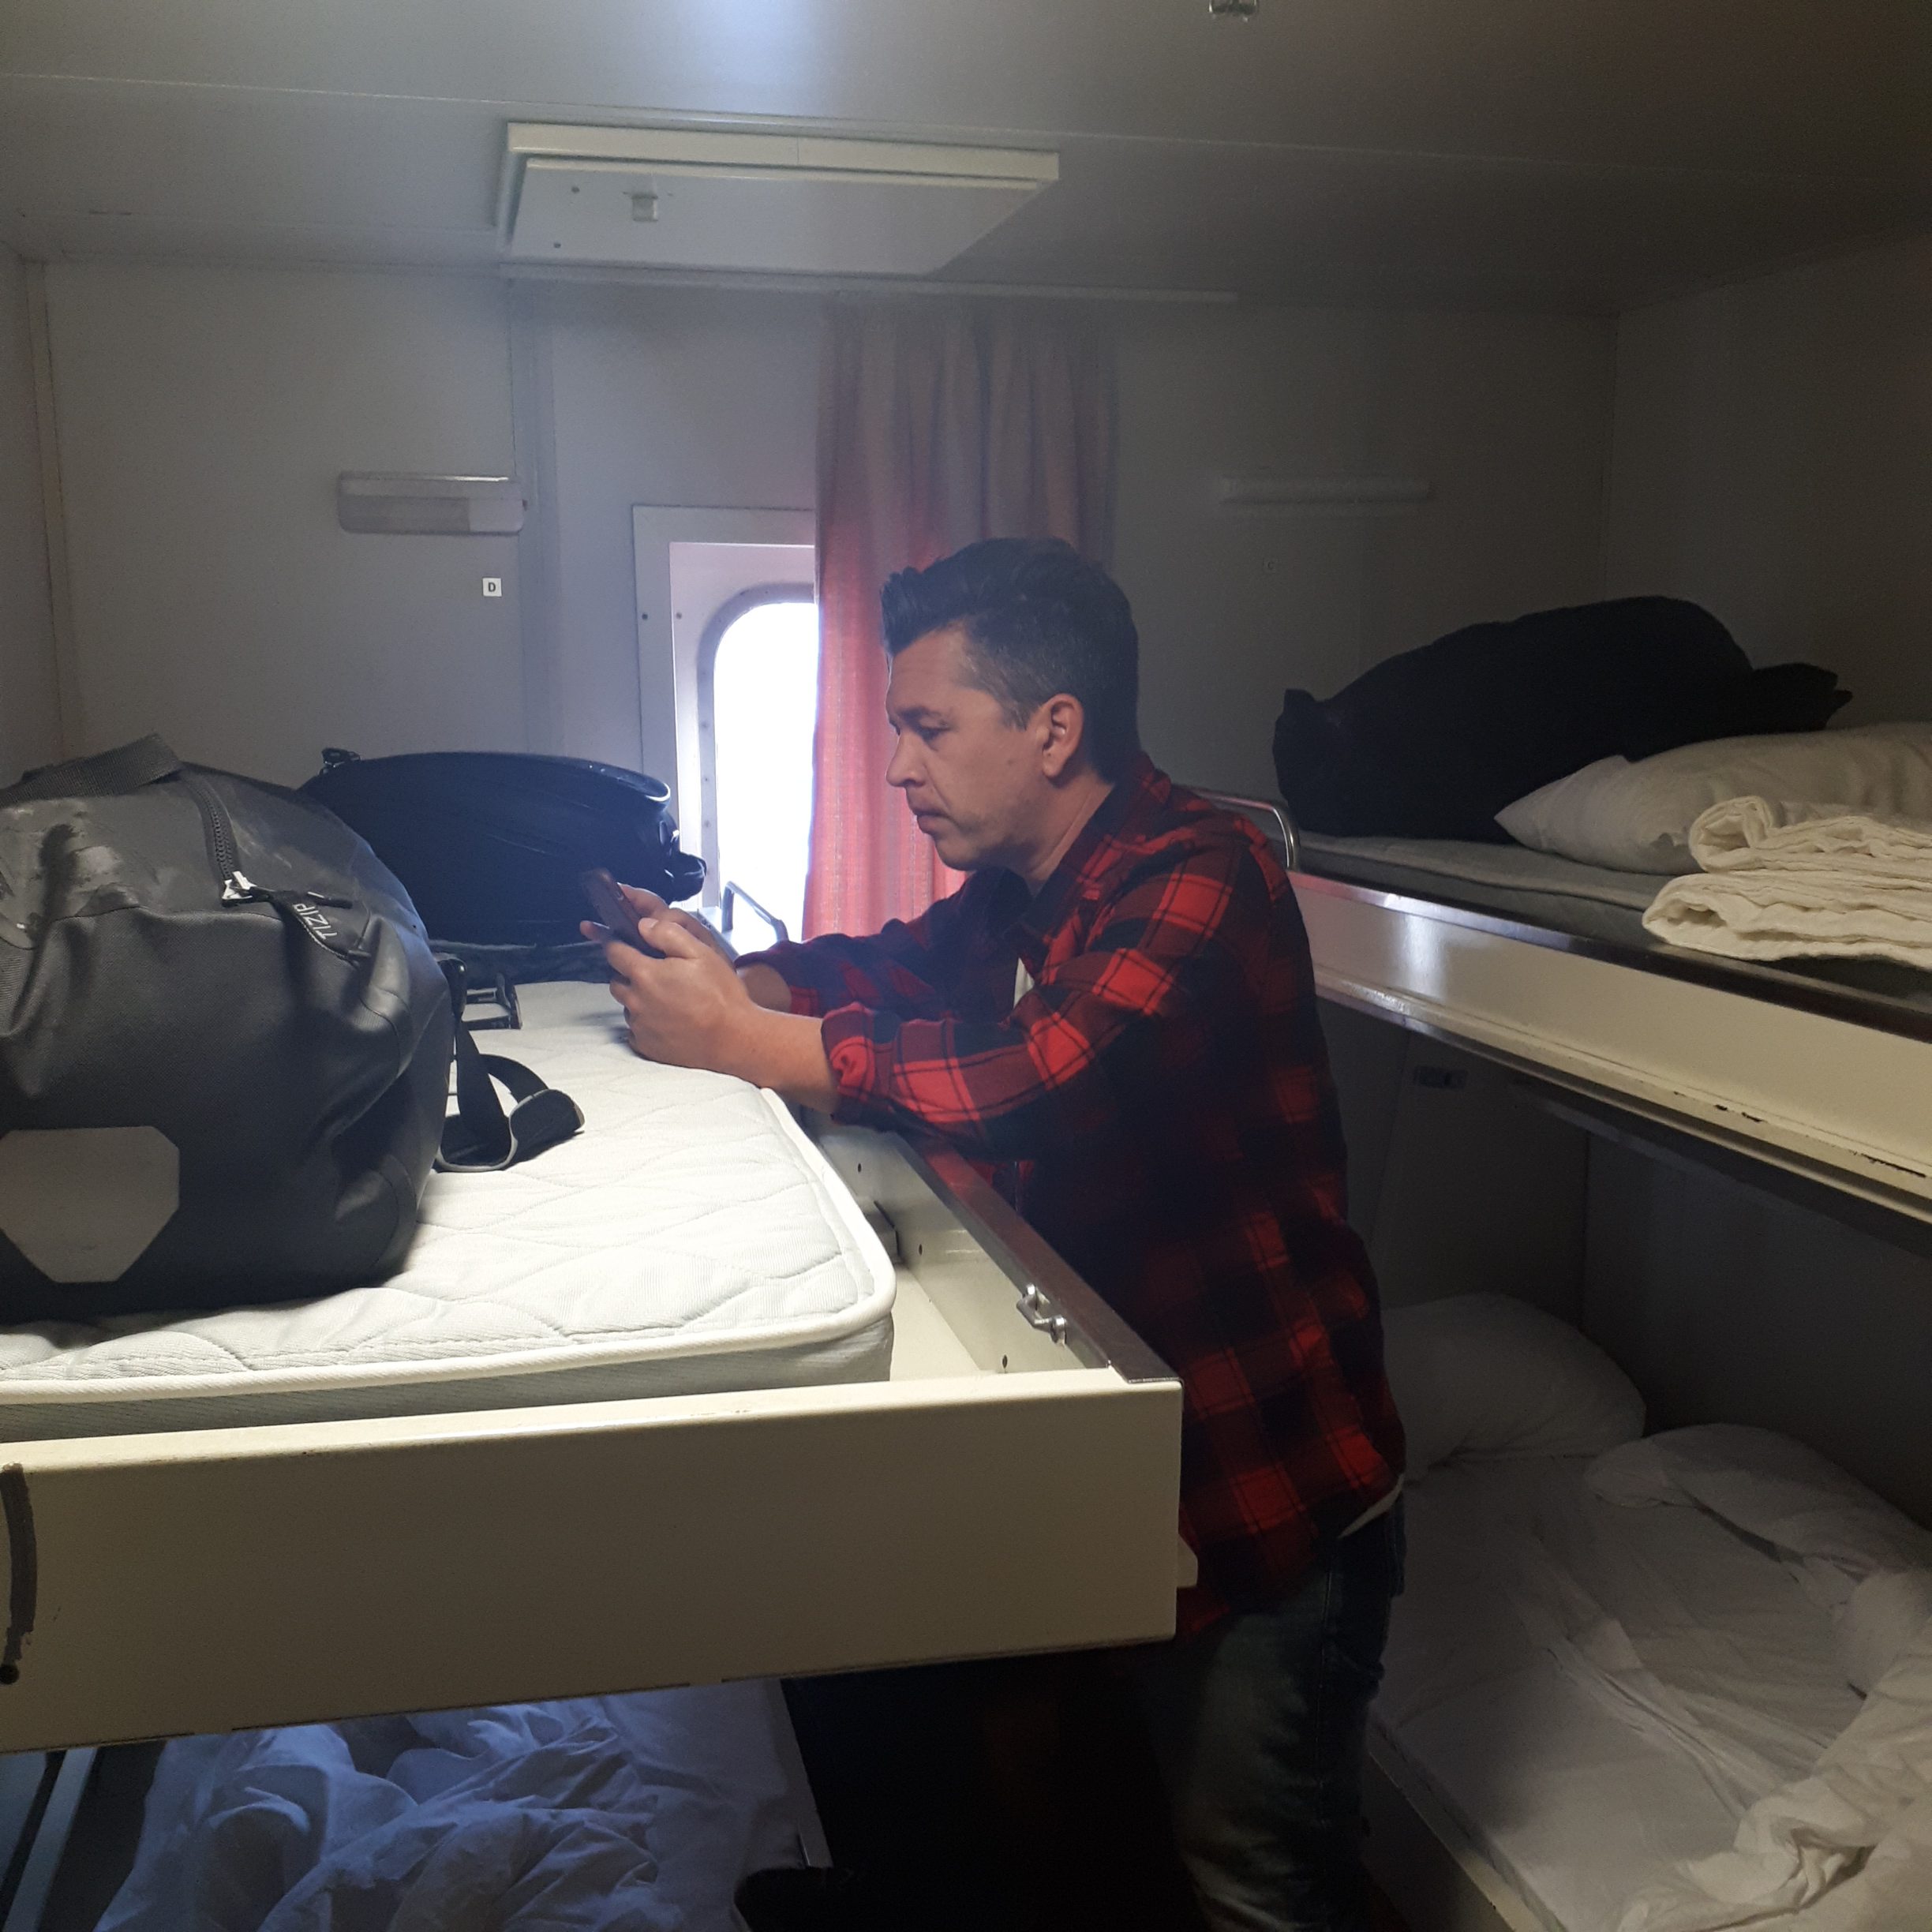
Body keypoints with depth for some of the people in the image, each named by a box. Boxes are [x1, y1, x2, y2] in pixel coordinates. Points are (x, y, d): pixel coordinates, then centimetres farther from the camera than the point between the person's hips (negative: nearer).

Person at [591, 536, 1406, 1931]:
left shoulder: (1197, 877, -24)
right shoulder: (1024, 886, 3)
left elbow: (1034, 1081, -38)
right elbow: (901, 966, 17)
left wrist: (740, 1041, -27)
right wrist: (731, 973, -4)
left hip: (1270, 1499, -8)